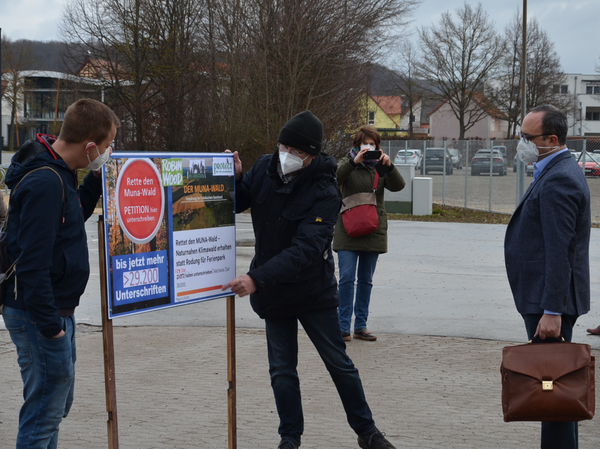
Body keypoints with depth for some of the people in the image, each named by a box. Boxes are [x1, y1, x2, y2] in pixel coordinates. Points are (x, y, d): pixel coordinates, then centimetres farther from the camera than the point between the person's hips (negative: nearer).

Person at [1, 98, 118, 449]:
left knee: (58, 402, 21)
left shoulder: (58, 173, 7)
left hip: (57, 311, 10)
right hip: (39, 314, -10)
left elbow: (73, 217, 25)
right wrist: (49, 324, -22)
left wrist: (96, 180, 9)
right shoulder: (45, 182, -23)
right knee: (45, 410, -3)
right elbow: (32, 261, -25)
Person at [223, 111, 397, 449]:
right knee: (282, 369, 8)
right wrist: (234, 177, -16)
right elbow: (236, 205, 7)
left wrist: (257, 279, -40)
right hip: (272, 293, 4)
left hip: (314, 291, -4)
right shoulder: (265, 169, -6)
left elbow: (305, 250, -32)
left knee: (339, 363, 9)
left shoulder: (324, 194, -23)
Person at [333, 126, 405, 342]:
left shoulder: (380, 166, 10)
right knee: (347, 278, -8)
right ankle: (343, 326, -5)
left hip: (373, 231, 3)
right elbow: (335, 178, -17)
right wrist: (354, 162, -28)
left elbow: (398, 186, -6)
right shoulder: (348, 163, 4)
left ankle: (361, 326, 14)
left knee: (366, 280, 8)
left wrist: (389, 166, -21)